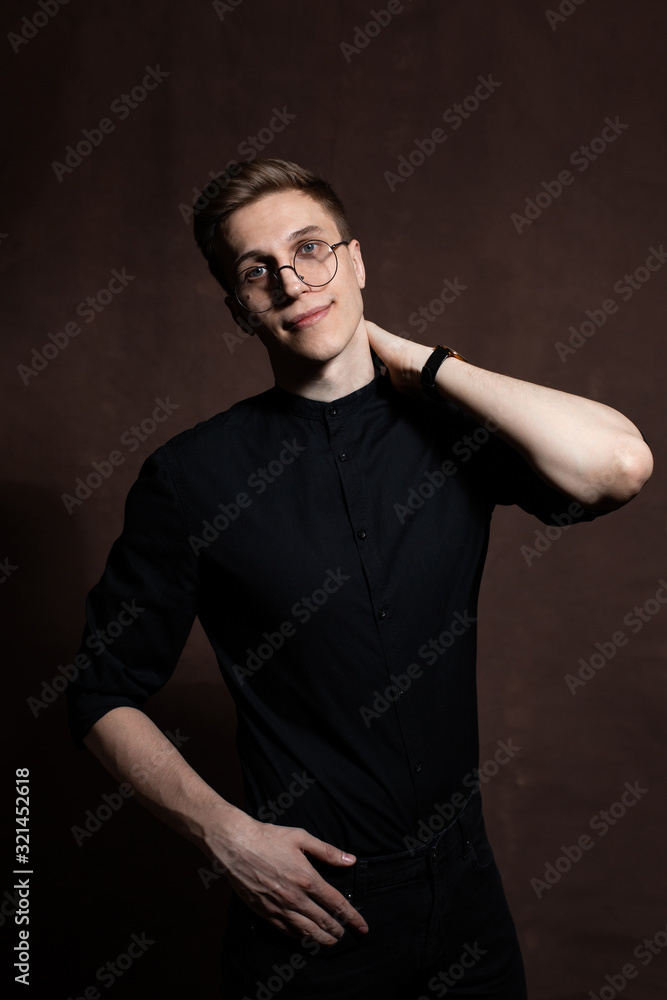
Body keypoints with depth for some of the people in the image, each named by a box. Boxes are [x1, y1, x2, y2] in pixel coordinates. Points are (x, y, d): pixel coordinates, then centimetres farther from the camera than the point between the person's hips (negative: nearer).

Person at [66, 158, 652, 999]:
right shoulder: (192, 476, -9)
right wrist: (227, 833, -14)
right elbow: (105, 696, -3)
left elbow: (617, 466, -24)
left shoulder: (451, 427, -4)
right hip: (302, 904, -2)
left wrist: (415, 358, -15)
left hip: (463, 890, 3)